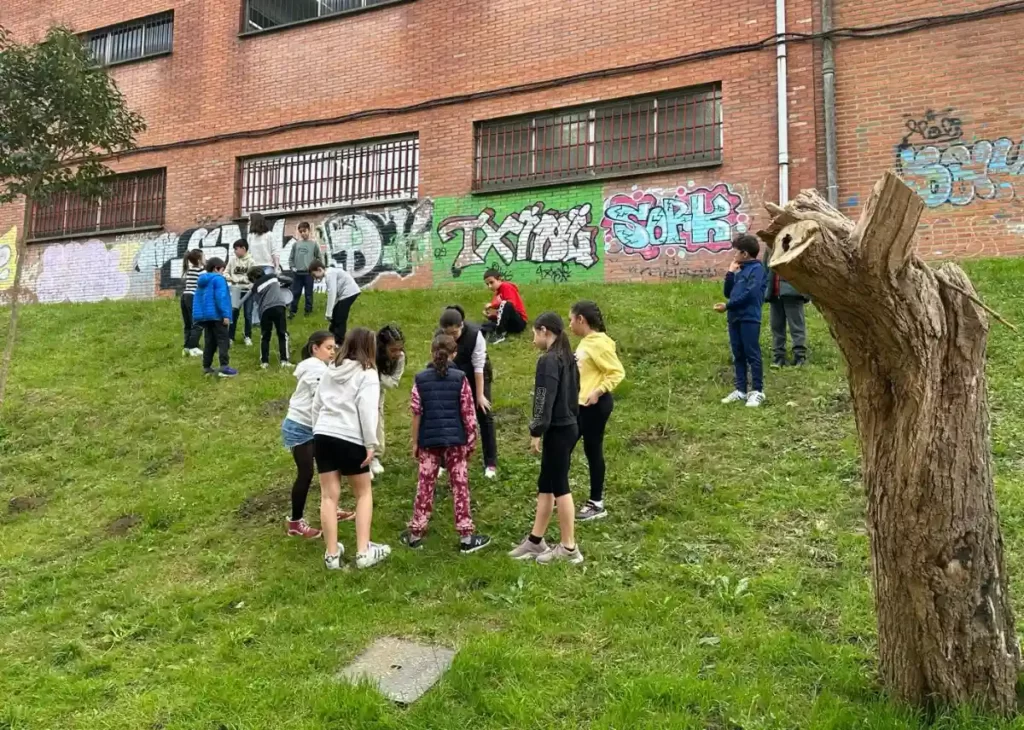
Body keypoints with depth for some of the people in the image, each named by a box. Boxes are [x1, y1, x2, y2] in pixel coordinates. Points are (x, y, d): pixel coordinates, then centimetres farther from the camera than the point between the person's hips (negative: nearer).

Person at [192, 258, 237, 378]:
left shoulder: (202, 281, 19)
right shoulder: (218, 279, -8)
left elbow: (198, 300, 19)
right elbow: (221, 297, -19)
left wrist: (199, 316, 23)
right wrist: (225, 314, -20)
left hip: (205, 315, 8)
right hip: (217, 315, -8)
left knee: (210, 341, 13)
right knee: (223, 340, -8)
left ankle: (206, 367, 13)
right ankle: (224, 367, -16)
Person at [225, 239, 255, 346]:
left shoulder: (251, 261, -7)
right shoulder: (232, 259, 1)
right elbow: (226, 273, 5)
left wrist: (239, 279, -16)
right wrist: (231, 278, -14)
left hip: (247, 291, -2)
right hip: (235, 291, 2)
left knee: (248, 314, 6)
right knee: (233, 313, 5)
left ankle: (248, 336, 19)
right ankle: (230, 336, 14)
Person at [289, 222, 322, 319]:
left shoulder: (314, 244, 1)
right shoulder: (296, 244, 7)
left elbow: (319, 258, 4)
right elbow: (291, 258, 13)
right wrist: (292, 267, 1)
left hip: (308, 273, -2)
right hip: (297, 273, 2)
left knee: (308, 293, 5)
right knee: (295, 293, 5)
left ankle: (308, 310, 14)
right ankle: (293, 311, 11)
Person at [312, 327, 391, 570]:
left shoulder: (331, 369, 15)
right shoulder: (367, 373, -4)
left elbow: (316, 405, 18)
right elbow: (367, 411, -13)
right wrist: (371, 444, -11)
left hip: (323, 435, 5)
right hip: (350, 439, -5)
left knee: (329, 496, 7)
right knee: (364, 493, 10)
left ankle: (332, 554, 11)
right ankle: (363, 552, 7)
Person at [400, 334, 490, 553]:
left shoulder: (421, 379, -2)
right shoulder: (460, 378, -5)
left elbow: (417, 414, -2)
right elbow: (468, 414, -5)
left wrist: (415, 443, 7)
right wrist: (471, 441, 5)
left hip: (429, 441, 2)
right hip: (455, 440, -1)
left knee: (425, 485, 10)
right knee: (460, 486, 5)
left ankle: (415, 535, 18)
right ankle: (466, 537, 9)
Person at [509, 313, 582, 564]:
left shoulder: (548, 360, -16)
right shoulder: (567, 358, 12)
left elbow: (545, 400, -20)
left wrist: (536, 432, -13)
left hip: (557, 431, -9)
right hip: (568, 427, 9)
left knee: (559, 487, 1)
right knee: (545, 485, 15)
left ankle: (569, 548, 10)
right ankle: (535, 541, 23)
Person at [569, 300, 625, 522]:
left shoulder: (599, 343, -18)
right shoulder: (586, 342, 10)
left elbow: (617, 373, -19)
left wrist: (598, 391, -26)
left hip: (595, 405, -10)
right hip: (581, 404, 10)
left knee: (593, 451, 0)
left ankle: (597, 504, 13)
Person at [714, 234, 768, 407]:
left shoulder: (757, 269, -6)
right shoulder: (739, 271, 19)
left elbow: (749, 294, -16)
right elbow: (728, 293, 15)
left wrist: (727, 306, -13)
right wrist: (730, 272, 7)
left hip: (749, 318, -8)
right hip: (735, 318, 8)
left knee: (752, 355, -4)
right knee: (738, 355, 10)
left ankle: (757, 391, 2)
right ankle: (741, 390, 16)